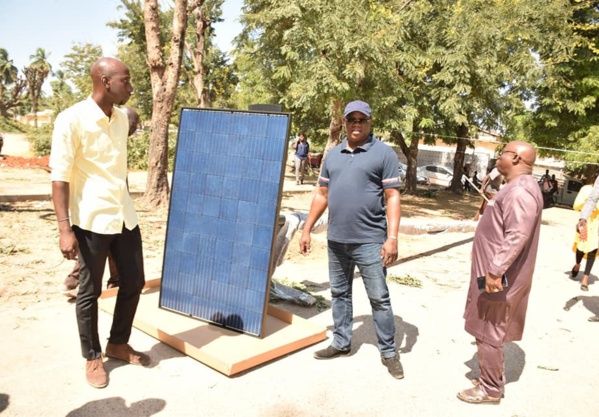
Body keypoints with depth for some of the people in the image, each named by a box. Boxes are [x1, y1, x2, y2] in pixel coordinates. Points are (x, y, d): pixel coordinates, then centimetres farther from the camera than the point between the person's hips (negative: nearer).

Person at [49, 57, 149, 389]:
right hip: (91, 221, -7)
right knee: (90, 291, 8)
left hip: (125, 217, 7)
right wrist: (65, 229, -19)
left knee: (134, 283, 13)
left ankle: (118, 344, 33)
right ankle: (92, 358, 26)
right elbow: (60, 177, -13)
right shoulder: (72, 120, -12)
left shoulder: (121, 118, 8)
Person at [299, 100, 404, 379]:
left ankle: (389, 352, 19)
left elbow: (392, 197, -9)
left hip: (370, 241, -5)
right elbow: (321, 194, 14)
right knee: (339, 294, 16)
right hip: (336, 240, 5)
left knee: (379, 299, 4)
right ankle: (341, 343, 31)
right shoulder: (333, 155, 11)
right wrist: (307, 230, 11)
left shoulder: (384, 153, -5)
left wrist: (392, 238, -17)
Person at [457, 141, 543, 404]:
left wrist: (495, 270, -30)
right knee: (489, 333, 20)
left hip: (498, 277, -11)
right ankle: (493, 381, 33)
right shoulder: (518, 187, 15)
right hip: (495, 272, 11)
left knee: (487, 334, 1)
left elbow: (517, 236, -29)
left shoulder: (520, 190, -21)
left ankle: (491, 389, 16)